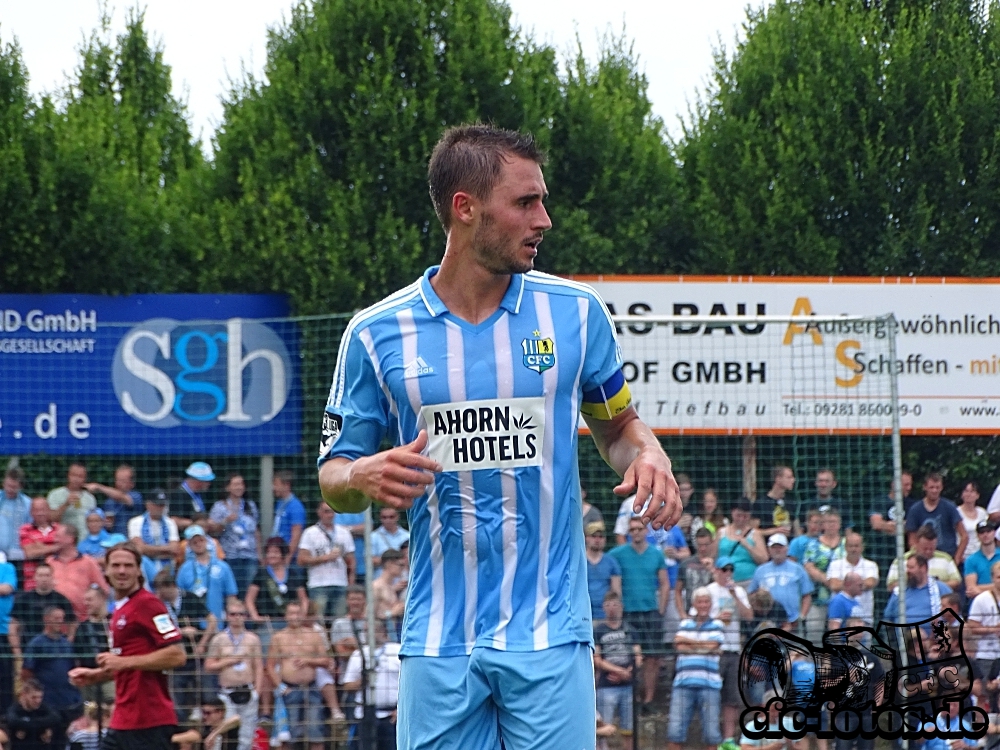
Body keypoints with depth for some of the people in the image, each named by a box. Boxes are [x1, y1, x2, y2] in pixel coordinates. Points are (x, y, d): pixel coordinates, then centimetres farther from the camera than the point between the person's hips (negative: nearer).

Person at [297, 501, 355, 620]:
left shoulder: (344, 533, 15)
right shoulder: (310, 533, 4)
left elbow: (350, 561, 16)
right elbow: (302, 560, -3)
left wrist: (351, 585, 7)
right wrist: (326, 558, -9)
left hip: (341, 585, 3)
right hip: (318, 586, -3)